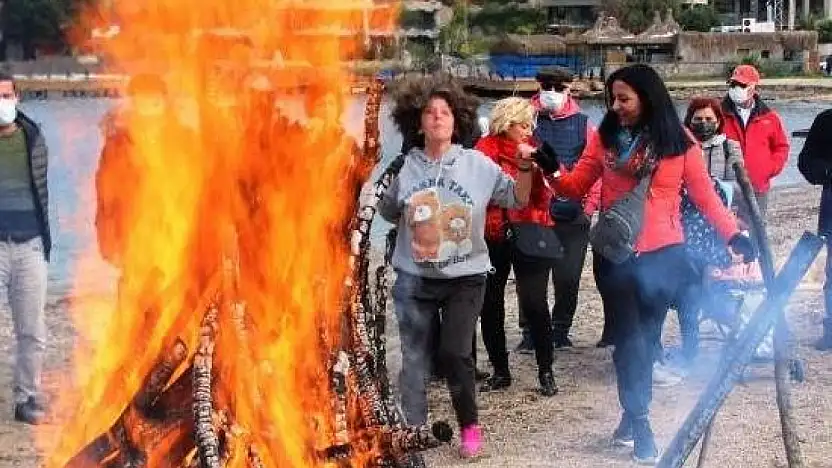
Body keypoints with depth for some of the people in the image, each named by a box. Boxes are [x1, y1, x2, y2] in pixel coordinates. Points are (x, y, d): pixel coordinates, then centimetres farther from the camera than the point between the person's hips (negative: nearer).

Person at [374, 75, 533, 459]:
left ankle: (469, 425, 16)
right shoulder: (406, 167, -1)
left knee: (455, 353, -7)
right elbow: (391, 214, 15)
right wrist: (369, 199, -2)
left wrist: (525, 168, -13)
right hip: (414, 279, 2)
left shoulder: (477, 164, -5)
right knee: (414, 358, 7)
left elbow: (517, 200, 1)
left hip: (465, 278, -1)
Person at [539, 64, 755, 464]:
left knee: (647, 337, 10)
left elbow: (704, 195, -2)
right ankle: (639, 423, 9)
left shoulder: (679, 143, -5)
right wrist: (552, 171, -18)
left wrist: (733, 234, -11)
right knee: (629, 337, 3)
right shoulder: (605, 138, 0)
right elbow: (577, 186, 1)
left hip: (662, 254, -1)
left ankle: (632, 413, 26)